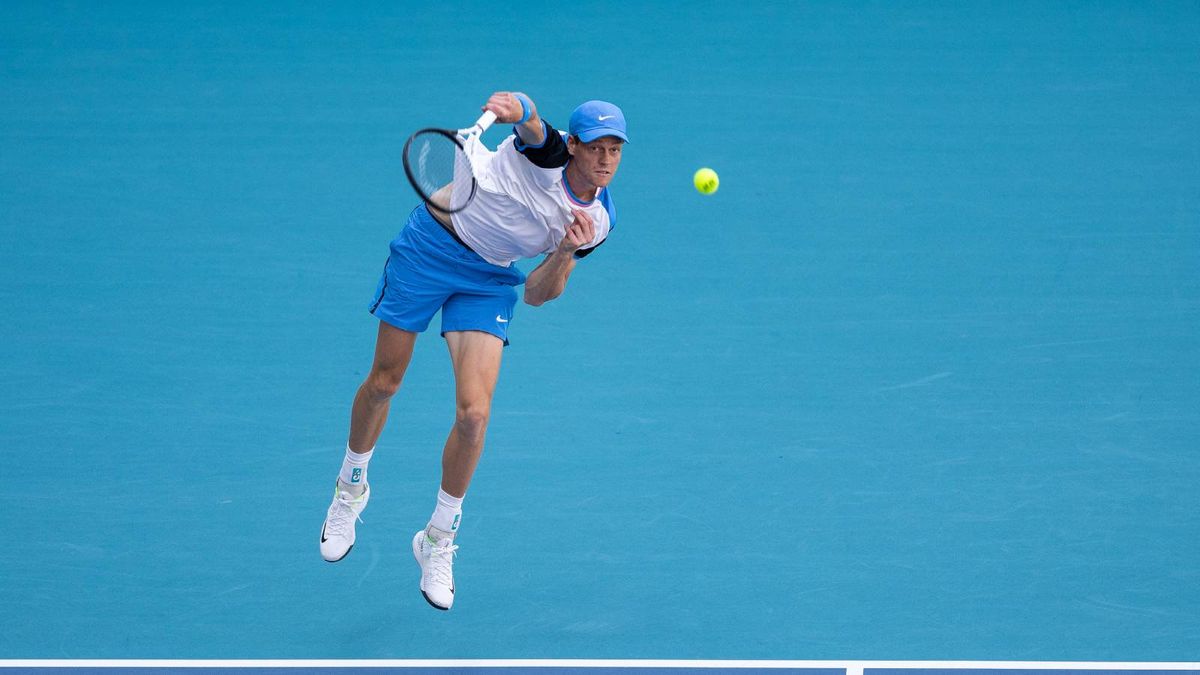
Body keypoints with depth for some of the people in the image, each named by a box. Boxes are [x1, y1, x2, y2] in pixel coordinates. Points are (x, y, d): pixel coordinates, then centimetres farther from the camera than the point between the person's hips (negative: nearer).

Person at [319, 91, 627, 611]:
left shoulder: (600, 221, -8)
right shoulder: (547, 152, -22)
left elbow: (538, 295, -6)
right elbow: (527, 114, -46)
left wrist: (566, 252, -25)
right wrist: (511, 107, -69)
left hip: (490, 280, 3)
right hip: (430, 242, -3)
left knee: (474, 414, -12)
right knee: (384, 382, 9)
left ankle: (438, 541, 8)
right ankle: (350, 488, 39)